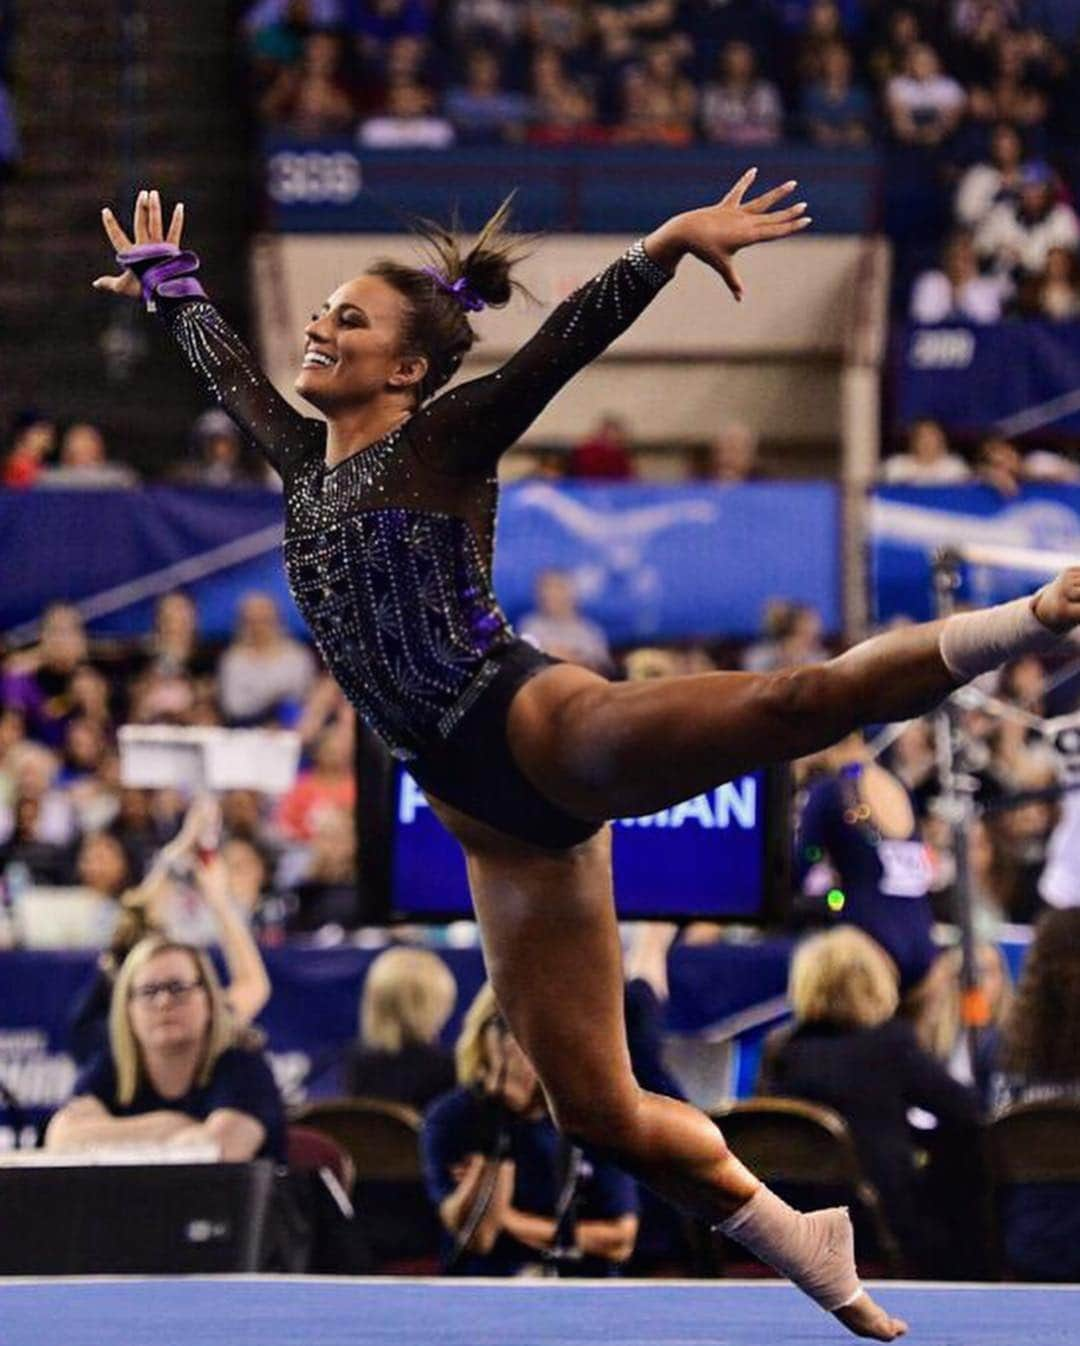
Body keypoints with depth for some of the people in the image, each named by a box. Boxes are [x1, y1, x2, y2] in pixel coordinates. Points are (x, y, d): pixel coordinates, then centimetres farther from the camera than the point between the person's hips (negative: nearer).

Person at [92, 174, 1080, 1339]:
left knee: (792, 702, -34)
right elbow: (229, 370, 39)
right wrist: (165, 285, 51)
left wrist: (665, 248, -23)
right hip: (491, 822, 6)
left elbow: (564, 342, -11)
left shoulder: (442, 443, 3)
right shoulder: (306, 464, 21)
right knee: (600, 1116, -1)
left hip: (542, 729, -6)